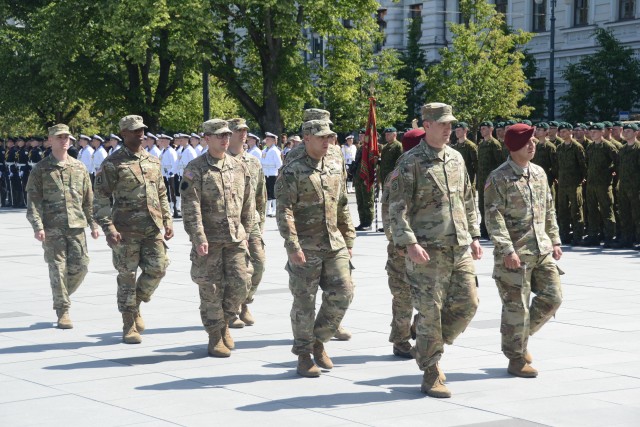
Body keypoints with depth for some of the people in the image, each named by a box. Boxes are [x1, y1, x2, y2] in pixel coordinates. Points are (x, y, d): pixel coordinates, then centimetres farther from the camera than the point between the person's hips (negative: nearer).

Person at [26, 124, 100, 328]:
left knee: (80, 267, -1)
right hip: (52, 228, -3)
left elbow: (89, 198, 15)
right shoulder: (40, 169, 2)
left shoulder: (79, 167, 12)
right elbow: (33, 200, -3)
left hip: (76, 225, 3)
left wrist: (93, 224, 10)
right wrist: (37, 226, -14)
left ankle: (62, 295, 25)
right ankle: (62, 311, 6)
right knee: (58, 269, -3)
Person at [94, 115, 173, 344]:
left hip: (153, 228, 5)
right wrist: (108, 227, -15)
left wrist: (167, 220, 13)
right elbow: (101, 198, -7)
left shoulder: (153, 161, 14)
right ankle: (129, 325, 10)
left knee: (158, 268, -2)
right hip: (126, 229, -5)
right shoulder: (113, 163, -4)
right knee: (127, 276, 0)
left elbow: (162, 193, 21)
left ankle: (135, 306, 23)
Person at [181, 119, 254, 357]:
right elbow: (191, 208, -11)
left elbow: (248, 204, 16)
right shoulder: (195, 170, -4)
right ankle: (215, 337, 13)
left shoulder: (239, 168, 10)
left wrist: (245, 233, 14)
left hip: (235, 238, 4)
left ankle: (224, 322, 22)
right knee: (211, 289, 1)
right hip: (208, 239, -4)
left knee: (241, 283, -2)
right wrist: (198, 238, -19)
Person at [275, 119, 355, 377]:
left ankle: (319, 341, 19)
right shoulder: (292, 172, -8)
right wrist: (293, 246, -20)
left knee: (343, 293, -1)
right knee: (304, 302, 1)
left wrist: (348, 239, 14)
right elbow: (284, 212, -13)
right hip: (306, 247, -5)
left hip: (334, 243, 5)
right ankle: (304, 356, 13)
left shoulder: (336, 166, 10)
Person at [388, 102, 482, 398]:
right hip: (428, 251, -6)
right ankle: (431, 376, 8)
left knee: (467, 304, 4)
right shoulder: (411, 163, -7)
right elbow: (397, 208, -11)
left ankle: (431, 348, 25)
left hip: (459, 249, 6)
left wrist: (474, 236, 16)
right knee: (430, 312, -2)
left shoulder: (456, 158, 13)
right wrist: (410, 243, -21)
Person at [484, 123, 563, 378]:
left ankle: (521, 336, 26)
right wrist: (507, 250, -21)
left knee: (552, 297, 5)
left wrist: (554, 240, 15)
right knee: (517, 306, -2)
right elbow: (493, 217, -15)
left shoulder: (539, 173, 13)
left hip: (542, 251, 7)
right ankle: (516, 359, 11)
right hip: (515, 254, -7)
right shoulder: (499, 178, -9)